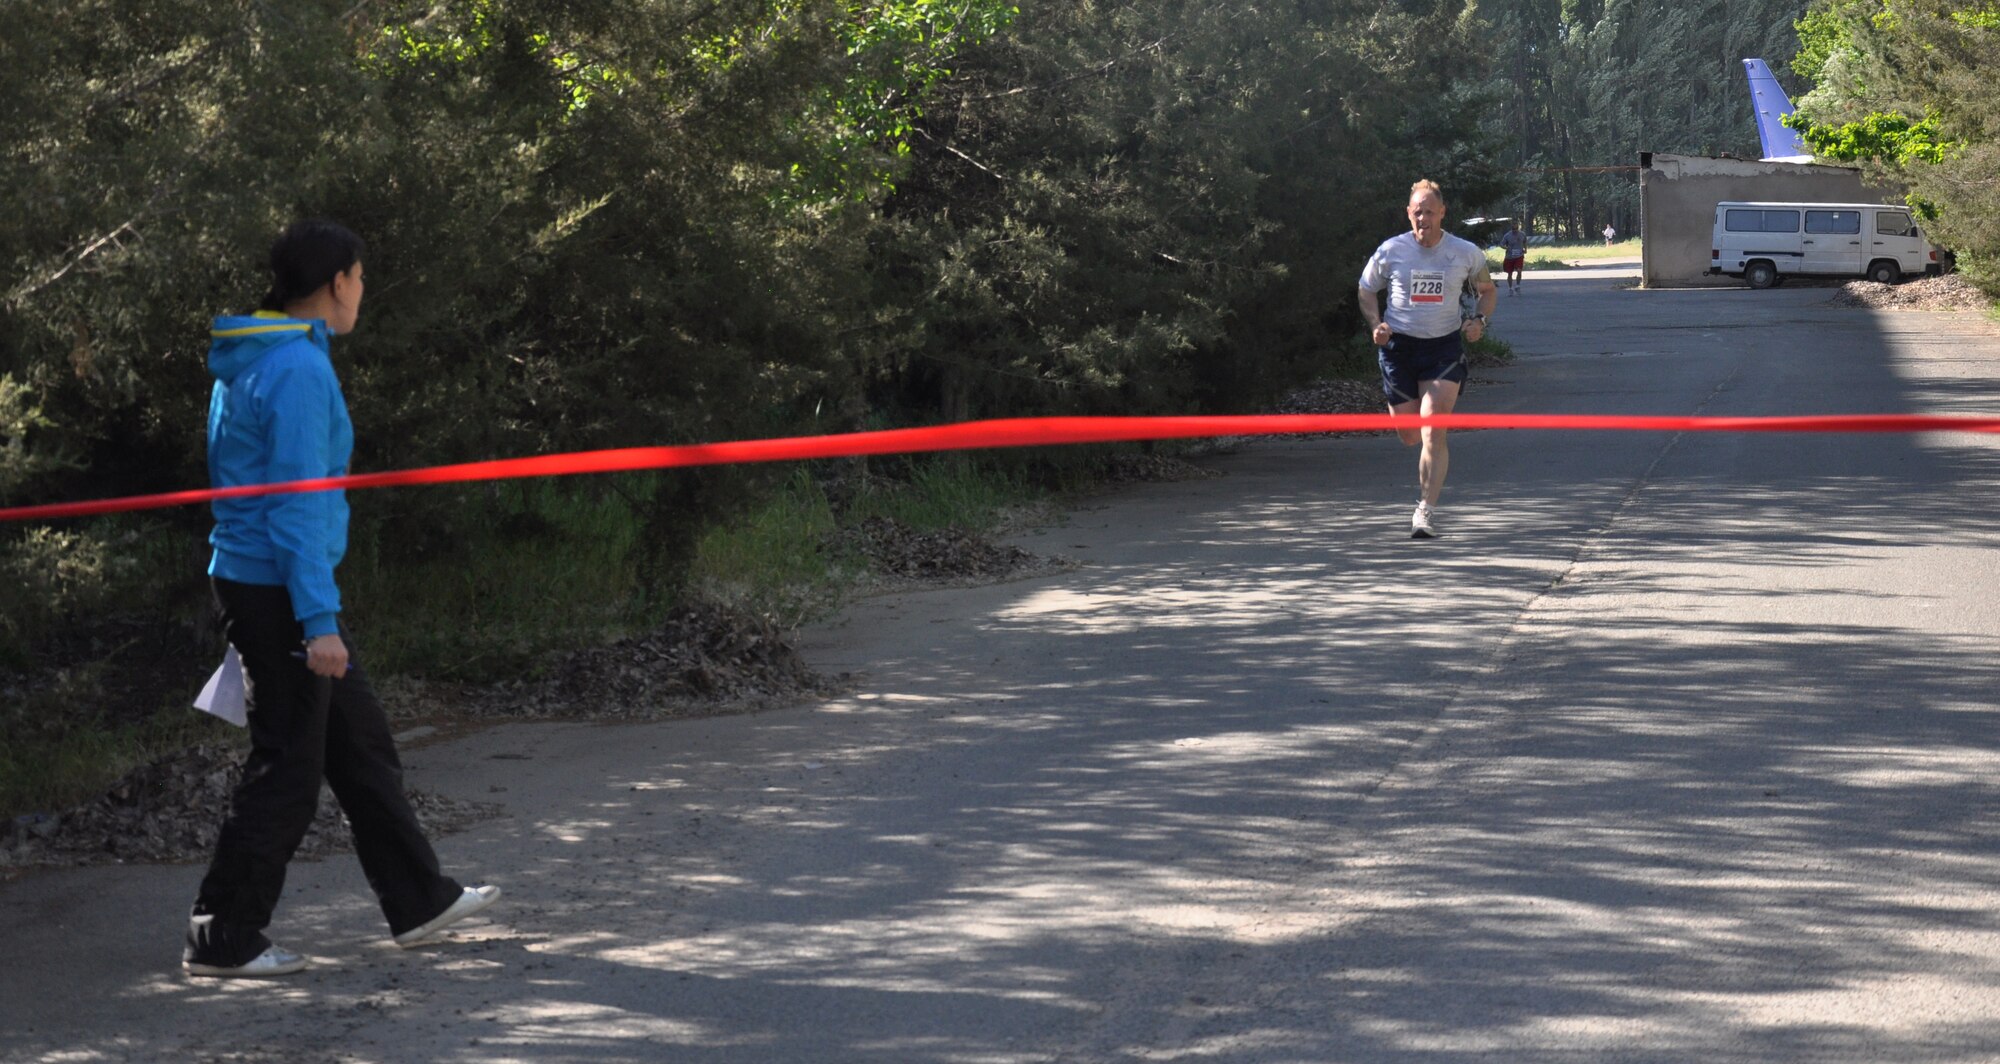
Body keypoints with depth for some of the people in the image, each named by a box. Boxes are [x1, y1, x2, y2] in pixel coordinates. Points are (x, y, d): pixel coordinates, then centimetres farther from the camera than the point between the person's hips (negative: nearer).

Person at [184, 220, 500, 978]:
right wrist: (318, 621, -23)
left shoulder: (252, 365, 14)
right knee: (287, 771, -2)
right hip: (281, 591, -10)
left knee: (362, 746, 16)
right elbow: (296, 503, -22)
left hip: (252, 582, 10)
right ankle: (223, 939, 5)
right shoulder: (300, 370, -17)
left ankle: (419, 902, 24)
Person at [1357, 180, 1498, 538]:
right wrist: (1376, 326, -5)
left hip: (1445, 347, -1)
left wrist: (1479, 320, -4)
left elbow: (1488, 290, 15)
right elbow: (1367, 290, 12)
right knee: (1409, 436, 7)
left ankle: (1426, 509, -12)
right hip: (1398, 347, 1)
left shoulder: (1466, 253, -1)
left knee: (1433, 432, -15)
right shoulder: (1390, 251, -3)